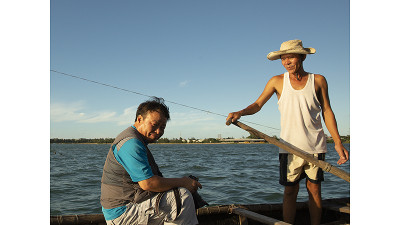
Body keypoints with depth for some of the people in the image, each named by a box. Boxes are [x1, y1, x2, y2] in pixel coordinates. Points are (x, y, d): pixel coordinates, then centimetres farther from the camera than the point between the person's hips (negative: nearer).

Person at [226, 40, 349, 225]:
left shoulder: (318, 80, 5)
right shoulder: (278, 81, 4)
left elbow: (327, 112, 6)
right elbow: (257, 105, 3)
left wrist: (338, 142, -1)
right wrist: (240, 113, -17)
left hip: (315, 146, 1)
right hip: (290, 146, 0)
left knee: (314, 188, 7)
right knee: (290, 190, 2)